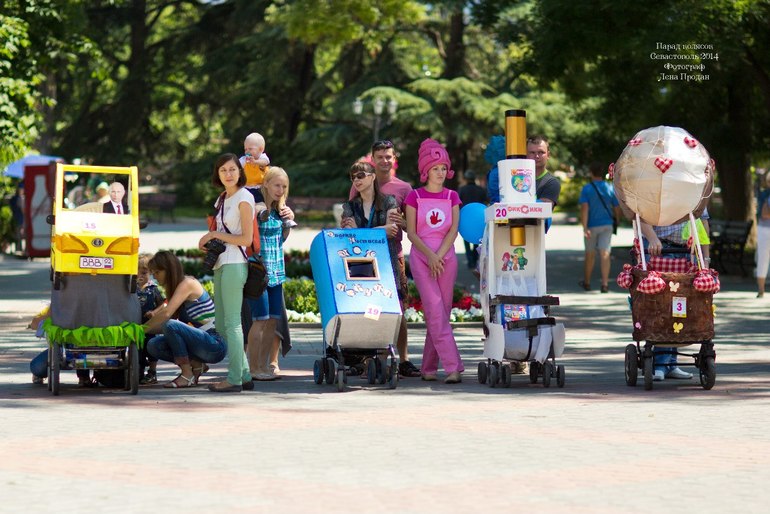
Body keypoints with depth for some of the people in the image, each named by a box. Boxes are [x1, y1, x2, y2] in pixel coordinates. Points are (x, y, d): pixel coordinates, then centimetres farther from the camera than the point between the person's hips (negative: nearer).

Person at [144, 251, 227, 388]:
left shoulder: (187, 284, -14)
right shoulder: (175, 287, 15)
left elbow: (166, 313, -24)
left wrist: (142, 329, -18)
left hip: (215, 344, -9)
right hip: (202, 342, 9)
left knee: (171, 325, -29)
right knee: (153, 345, -3)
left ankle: (187, 376, -18)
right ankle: (196, 364, 3)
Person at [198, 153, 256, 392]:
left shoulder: (243, 198, -8)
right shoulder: (222, 199, 18)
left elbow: (246, 239, -12)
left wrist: (216, 235, -9)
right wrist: (209, 240, 5)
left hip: (234, 264, -9)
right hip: (221, 264, 9)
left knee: (231, 322, -9)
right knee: (222, 323, 9)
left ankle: (235, 378, -8)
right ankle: (244, 374, 14)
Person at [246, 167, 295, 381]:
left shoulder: (279, 209, 13)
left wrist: (288, 221, 5)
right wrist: (260, 217, -23)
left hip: (276, 272, 7)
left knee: (274, 320, 6)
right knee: (261, 319, -10)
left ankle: (267, 364, 13)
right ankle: (253, 368, -4)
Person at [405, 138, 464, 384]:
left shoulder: (452, 197, 10)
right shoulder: (415, 197, 4)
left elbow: (453, 230, 1)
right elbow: (411, 232, -1)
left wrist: (439, 256, -11)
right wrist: (430, 255, -13)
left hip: (446, 256, 3)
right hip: (421, 256, -3)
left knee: (442, 312, 1)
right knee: (435, 311, -13)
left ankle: (429, 367, 10)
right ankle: (453, 366, -19)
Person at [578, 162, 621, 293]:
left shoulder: (586, 189, -8)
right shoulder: (610, 189, 1)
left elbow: (584, 208, -17)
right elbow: (617, 209, 5)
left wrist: (585, 227, -21)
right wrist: (616, 220, 24)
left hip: (591, 226, -1)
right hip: (606, 225, 1)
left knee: (589, 254, 12)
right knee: (605, 254, -4)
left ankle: (587, 282, 27)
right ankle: (605, 284, -16)